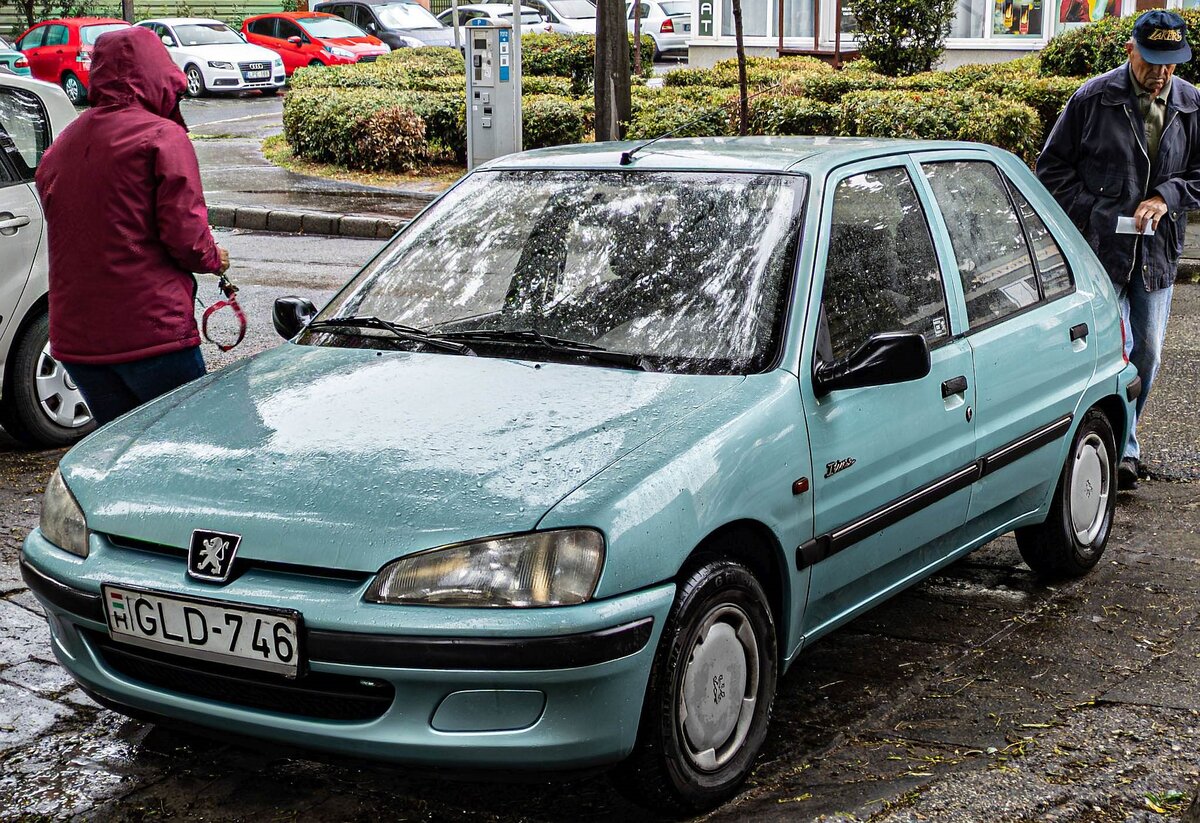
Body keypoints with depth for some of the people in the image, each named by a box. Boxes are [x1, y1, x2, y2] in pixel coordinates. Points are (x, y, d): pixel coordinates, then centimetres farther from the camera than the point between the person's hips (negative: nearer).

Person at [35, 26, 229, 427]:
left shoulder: (59, 149, 14)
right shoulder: (162, 136, -8)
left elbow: (69, 239, 18)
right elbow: (185, 235, -14)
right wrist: (214, 259, 7)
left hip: (74, 338, 7)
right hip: (150, 330, -7)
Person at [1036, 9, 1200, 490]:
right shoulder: (1093, 99, -6)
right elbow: (1053, 168, -1)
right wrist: (1091, 215, -10)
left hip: (1157, 253, 4)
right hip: (1102, 250, -4)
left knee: (1147, 356, 11)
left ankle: (1119, 439, 28)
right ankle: (1122, 450, 1)